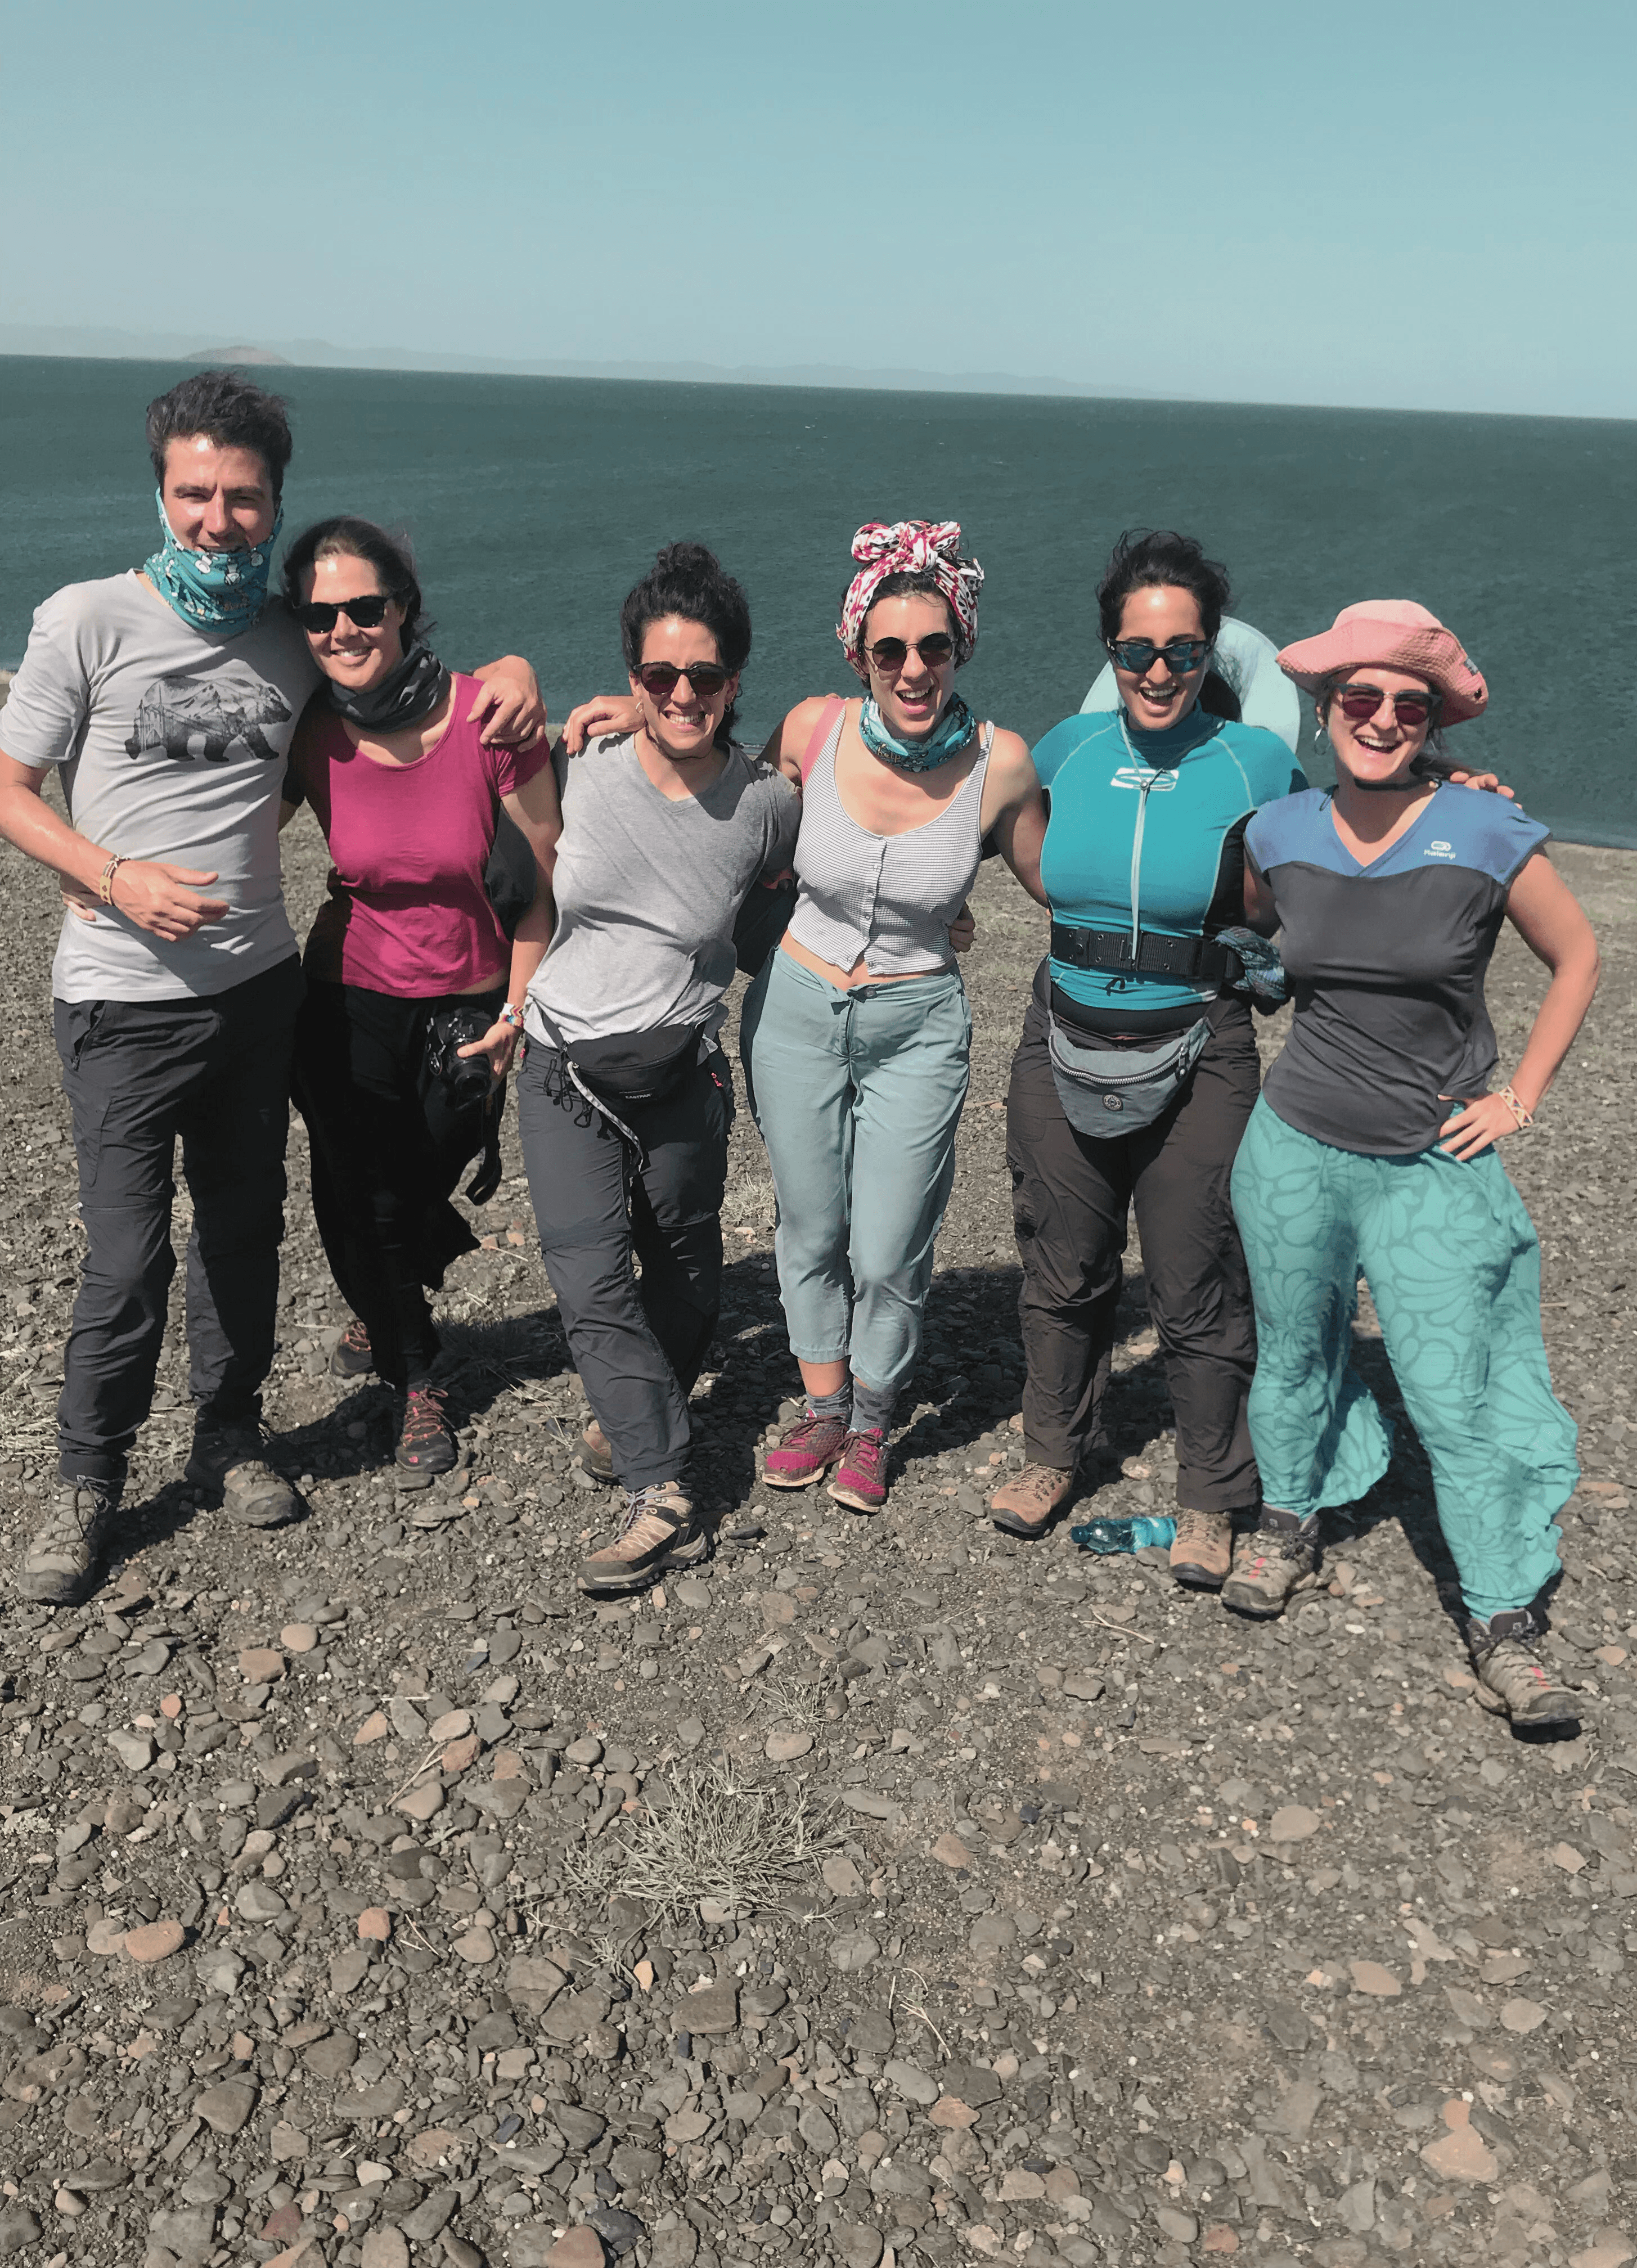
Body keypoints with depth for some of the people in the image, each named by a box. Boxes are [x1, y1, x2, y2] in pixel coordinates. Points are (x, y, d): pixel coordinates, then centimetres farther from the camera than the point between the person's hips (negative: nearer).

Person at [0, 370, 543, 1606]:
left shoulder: (295, 636, 5)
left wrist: (510, 670, -1)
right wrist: (118, 880, -19)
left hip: (257, 985, 4)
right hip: (126, 1001, -4)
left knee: (244, 1228, 14)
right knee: (128, 1259, -3)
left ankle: (230, 1437, 34)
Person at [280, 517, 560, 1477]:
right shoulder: (311, 734, -12)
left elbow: (542, 881, -10)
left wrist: (518, 1014, -7)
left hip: (471, 1011, -1)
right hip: (350, 1007, 1)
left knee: (423, 1186, 14)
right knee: (363, 1202, 9)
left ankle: (391, 1307, 51)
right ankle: (418, 1377, 39)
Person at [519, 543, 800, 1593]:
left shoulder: (767, 803, -7)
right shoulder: (580, 769, -8)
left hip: (683, 1073, 1)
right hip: (564, 1069, 0)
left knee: (685, 1277, 14)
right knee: (591, 1279, -11)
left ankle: (637, 1420, 41)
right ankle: (665, 1494, -7)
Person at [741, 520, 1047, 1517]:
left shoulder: (1000, 761, -14)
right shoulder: (815, 729, -11)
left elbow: (1057, 887, 3)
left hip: (917, 1028, -1)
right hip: (796, 1010, 2)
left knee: (885, 1255, 1)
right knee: (810, 1233, 14)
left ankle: (873, 1425, 29)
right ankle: (824, 1410, 37)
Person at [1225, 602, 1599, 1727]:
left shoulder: (1488, 835, -12)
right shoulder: (1280, 834, -3)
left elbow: (1578, 960, 1)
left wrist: (1520, 1098, -3)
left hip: (1437, 1167, -3)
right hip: (1296, 1148, 3)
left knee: (1456, 1397, -2)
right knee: (1294, 1351, 18)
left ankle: (1505, 1624, 13)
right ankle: (1290, 1518, 43)